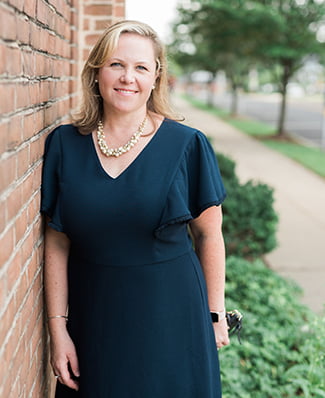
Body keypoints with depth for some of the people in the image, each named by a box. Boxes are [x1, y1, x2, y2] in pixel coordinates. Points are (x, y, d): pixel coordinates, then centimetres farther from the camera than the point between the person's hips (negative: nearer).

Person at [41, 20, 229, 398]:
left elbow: (208, 235, -2)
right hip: (93, 314, 2)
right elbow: (57, 243, 0)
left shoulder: (187, 145, -8)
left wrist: (215, 314, 1)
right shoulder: (64, 144, -3)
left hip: (171, 314, -1)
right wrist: (57, 327, -1)